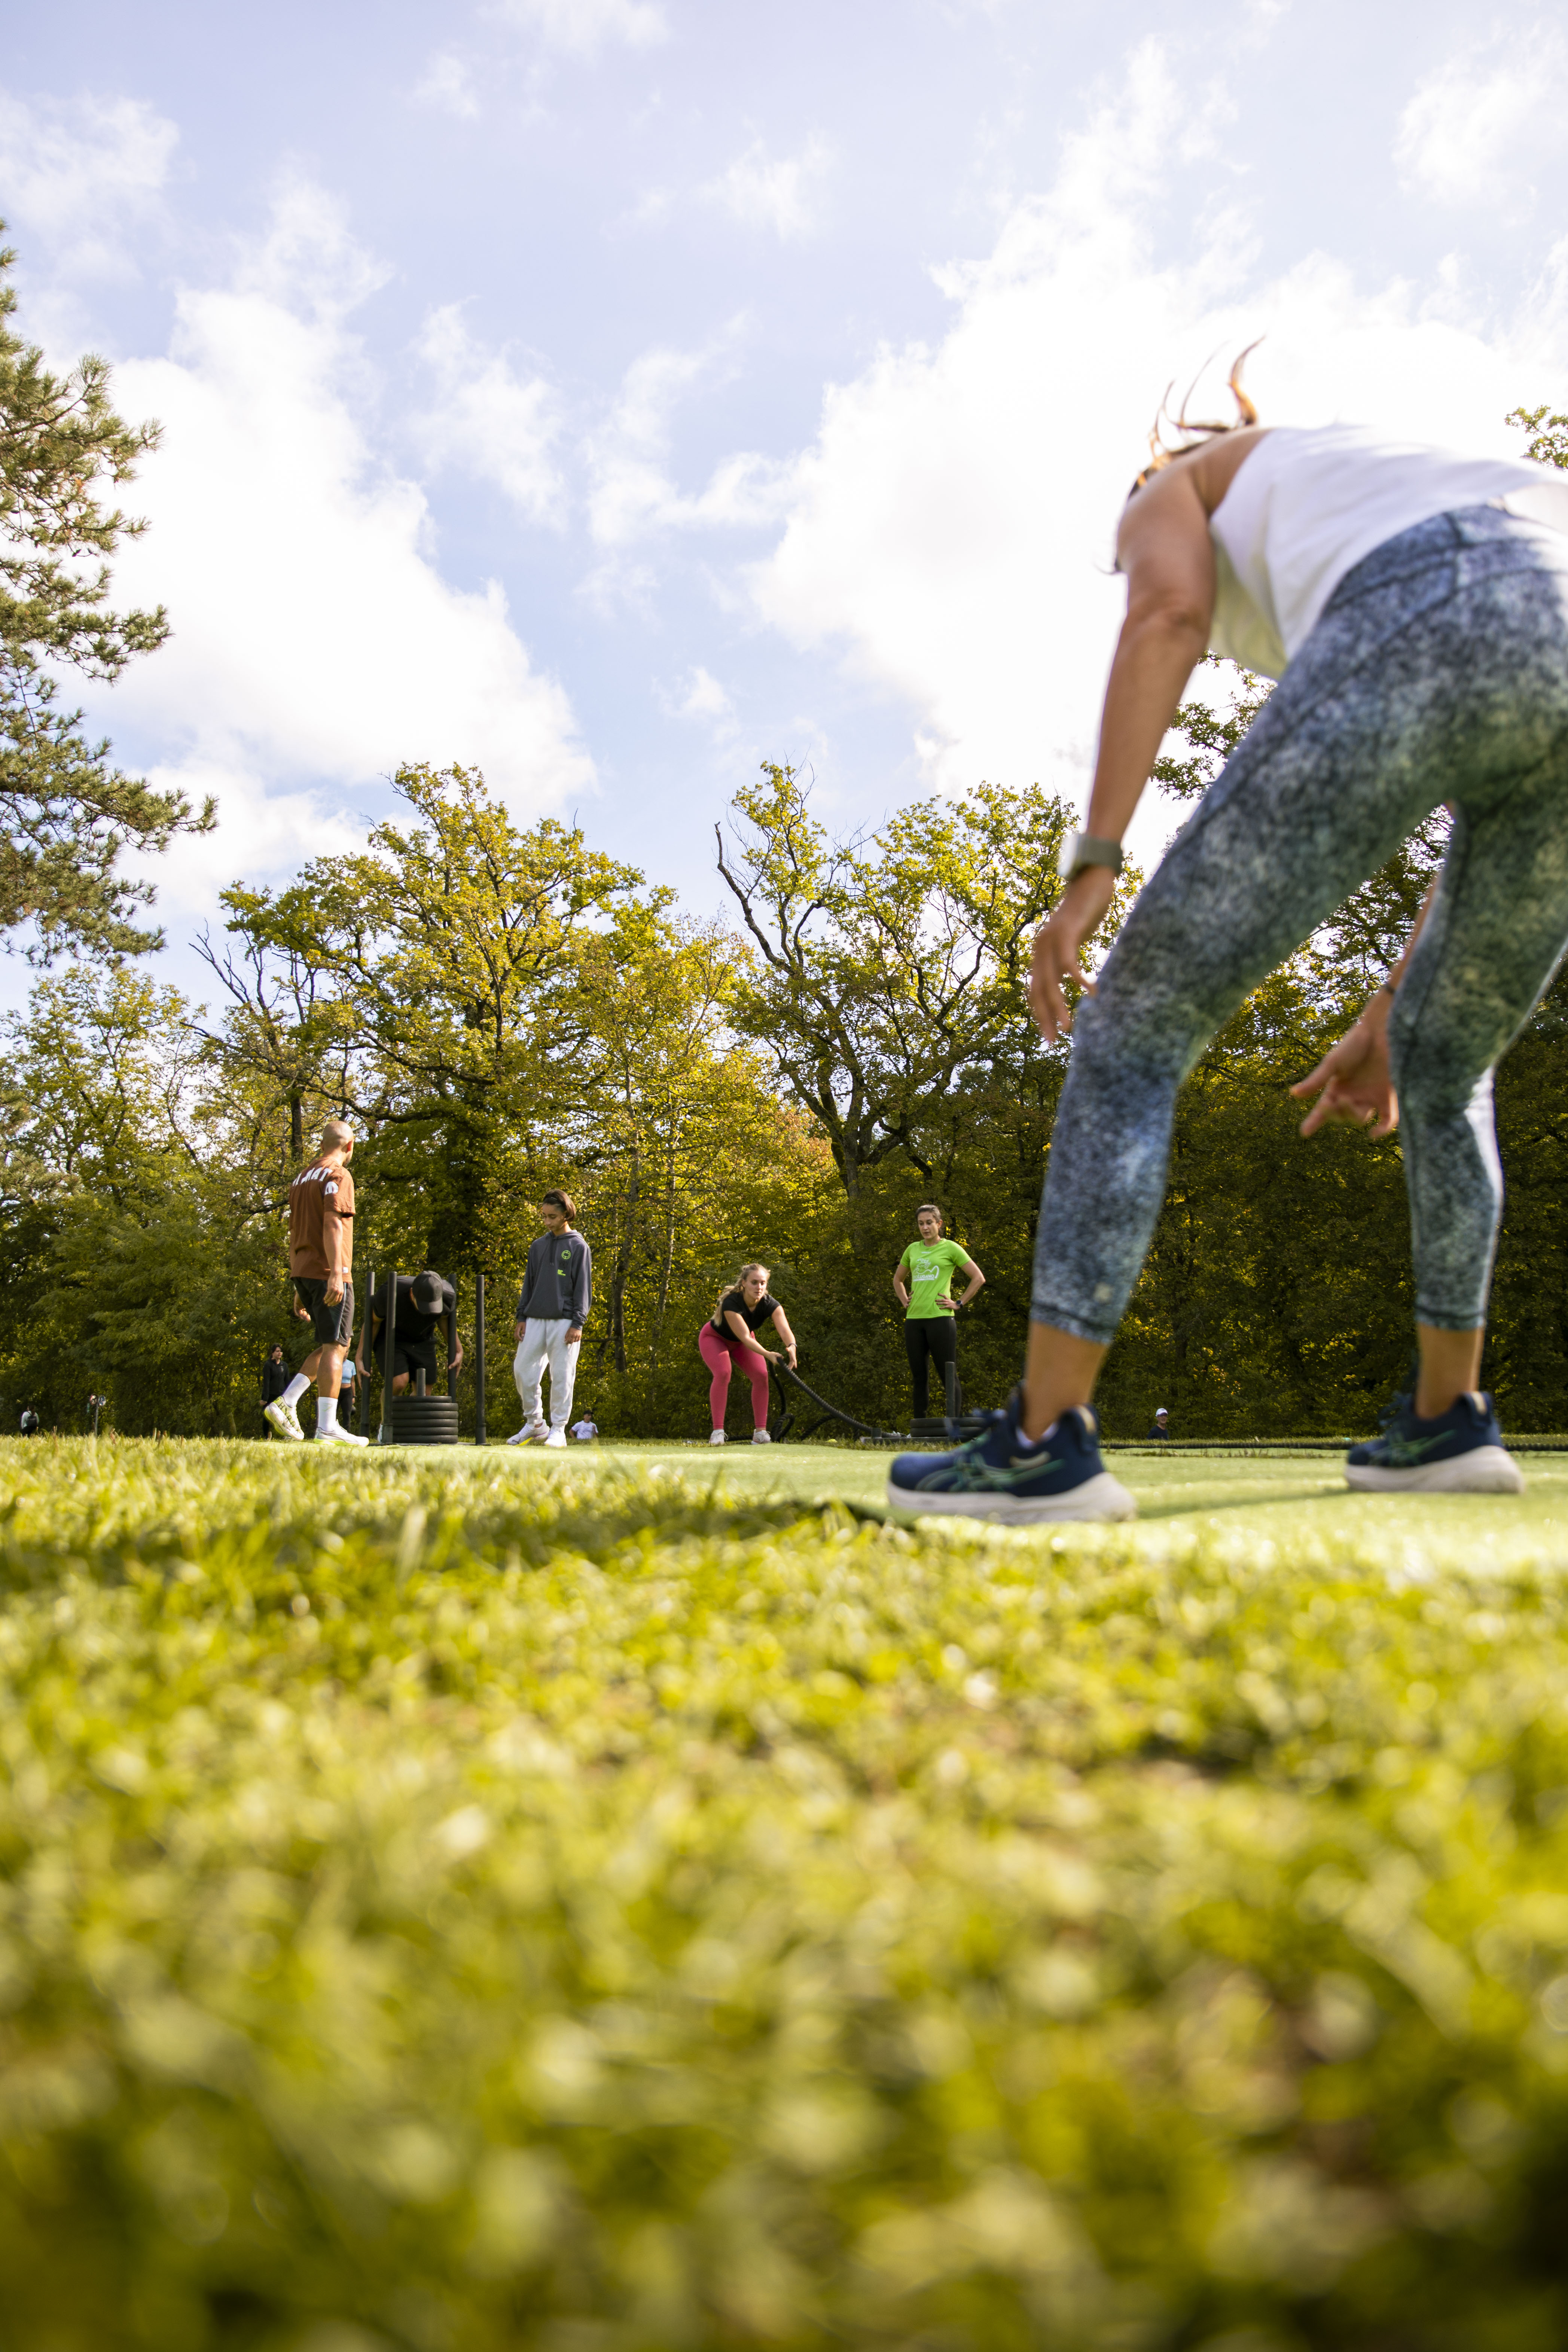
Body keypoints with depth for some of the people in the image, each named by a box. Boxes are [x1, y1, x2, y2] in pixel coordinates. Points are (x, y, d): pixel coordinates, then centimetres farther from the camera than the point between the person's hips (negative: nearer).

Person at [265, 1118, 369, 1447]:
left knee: (336, 1344, 15)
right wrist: (336, 1274, -27)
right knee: (334, 1347, -6)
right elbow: (332, 1225, -19)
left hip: (303, 1273, 8)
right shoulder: (338, 1176, -6)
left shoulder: (300, 1179, 21)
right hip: (328, 1274, -8)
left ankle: (286, 1403, 5)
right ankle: (327, 1427, -8)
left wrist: (299, 1289, 23)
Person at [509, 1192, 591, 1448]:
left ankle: (558, 1429, 4)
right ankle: (535, 1423, 14)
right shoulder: (538, 1246, 15)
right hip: (536, 1320, 5)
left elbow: (583, 1287, -4)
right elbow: (529, 1283, 19)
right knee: (522, 1370, 1)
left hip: (564, 1320, -5)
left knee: (561, 1376, -3)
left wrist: (578, 1323, -10)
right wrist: (522, 1317, 11)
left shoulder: (578, 1247, 0)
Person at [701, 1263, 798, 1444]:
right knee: (723, 1373, -28)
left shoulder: (770, 1305, -29)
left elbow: (785, 1330, -45)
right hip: (714, 1338, -4)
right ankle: (717, 1432, -24)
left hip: (741, 1342, 4)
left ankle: (760, 1433, -9)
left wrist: (791, 1347, -66)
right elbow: (745, 1337, -47)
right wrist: (767, 1354, -62)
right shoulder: (731, 1303, -40)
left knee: (761, 1375, -14)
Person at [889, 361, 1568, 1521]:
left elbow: (1164, 615, 4)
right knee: (1442, 1069, 27)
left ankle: (1044, 1442, -5)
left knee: (1137, 1025, 0)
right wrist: (1390, 1014, 37)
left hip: (1435, 634, -7)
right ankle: (1446, 1420, 31)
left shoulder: (1169, 492, 32)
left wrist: (1091, 869, -2)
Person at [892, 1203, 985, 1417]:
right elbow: (898, 1280, 30)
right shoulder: (913, 1249, 14)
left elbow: (979, 1278, 0)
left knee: (947, 1377, -5)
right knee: (920, 1377, 8)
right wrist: (905, 1302, 14)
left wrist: (959, 1304, -4)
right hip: (914, 1320, 5)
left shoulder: (950, 1248, 1)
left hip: (940, 1318, -5)